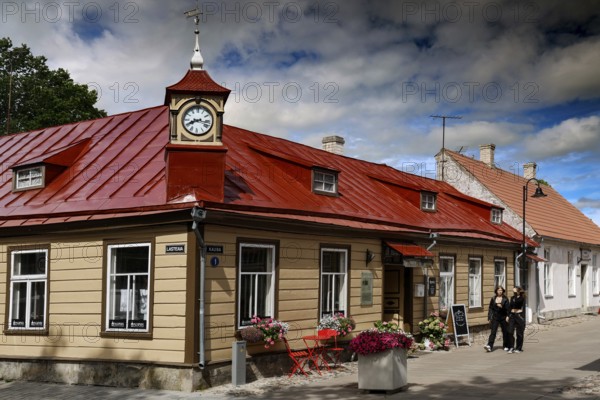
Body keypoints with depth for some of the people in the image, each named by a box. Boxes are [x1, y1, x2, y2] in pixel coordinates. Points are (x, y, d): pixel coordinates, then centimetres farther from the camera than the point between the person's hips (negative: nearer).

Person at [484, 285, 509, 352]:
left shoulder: (505, 299, -1)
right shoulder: (493, 299, 4)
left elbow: (508, 308, -2)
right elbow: (490, 308, 6)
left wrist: (507, 316, -18)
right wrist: (489, 318, 3)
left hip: (503, 318, -1)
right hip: (495, 317, 1)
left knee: (505, 332, 8)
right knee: (493, 332, -8)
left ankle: (506, 346, 22)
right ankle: (489, 346, -17)